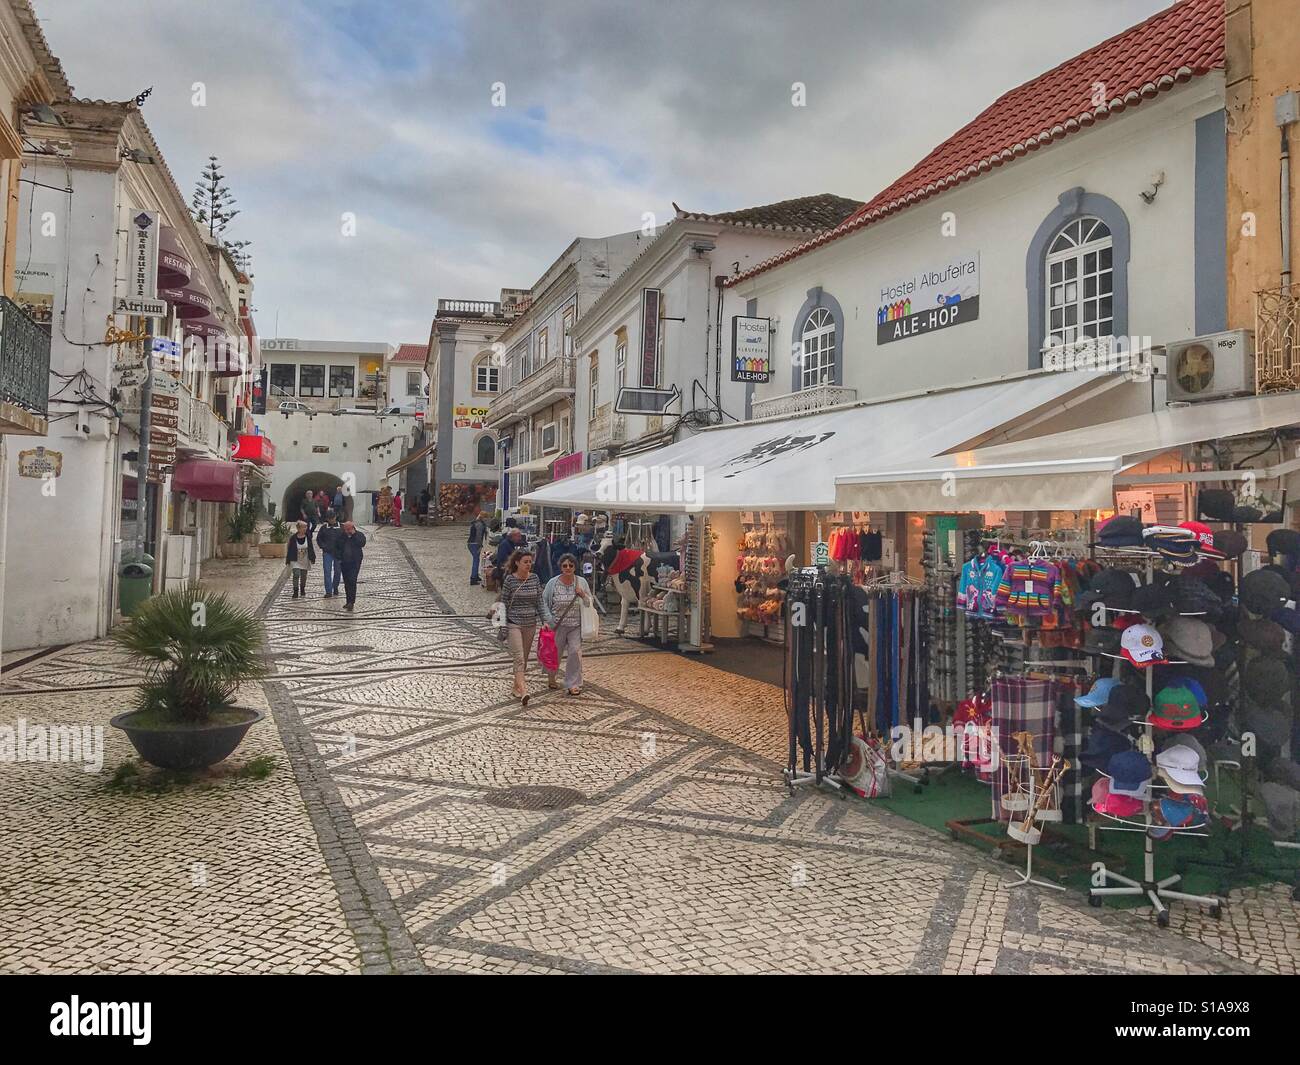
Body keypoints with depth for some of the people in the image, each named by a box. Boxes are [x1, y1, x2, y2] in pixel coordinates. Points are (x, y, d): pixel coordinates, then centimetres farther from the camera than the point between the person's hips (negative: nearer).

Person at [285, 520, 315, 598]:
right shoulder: (293, 538, -11)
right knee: (296, 575, -15)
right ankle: (295, 591, -10)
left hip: (305, 560, 3)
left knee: (303, 576, 13)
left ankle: (302, 590, 31)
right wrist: (288, 560, -3)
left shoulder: (308, 537, -5)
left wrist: (312, 558, 3)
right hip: (295, 561, -3)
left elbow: (311, 548, 4)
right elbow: (289, 549, -4)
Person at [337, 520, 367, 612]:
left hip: (355, 562, -5)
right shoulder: (342, 535, 11)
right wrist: (345, 536, -8)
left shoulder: (359, 535, -1)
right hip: (344, 562, 5)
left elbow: (362, 543, -18)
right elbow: (339, 545, 1)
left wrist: (354, 534, -17)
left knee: (352, 581, -16)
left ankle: (351, 602, -16)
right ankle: (349, 601, 20)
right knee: (346, 582, 10)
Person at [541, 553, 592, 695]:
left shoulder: (582, 582, 0)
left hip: (576, 625, 1)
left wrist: (583, 595, -12)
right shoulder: (553, 583, -5)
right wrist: (547, 620, -10)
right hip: (557, 625, 0)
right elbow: (543, 602, 0)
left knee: (575, 652, -8)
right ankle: (551, 678, 39)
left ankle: (573, 684, 4)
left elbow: (590, 603, 8)